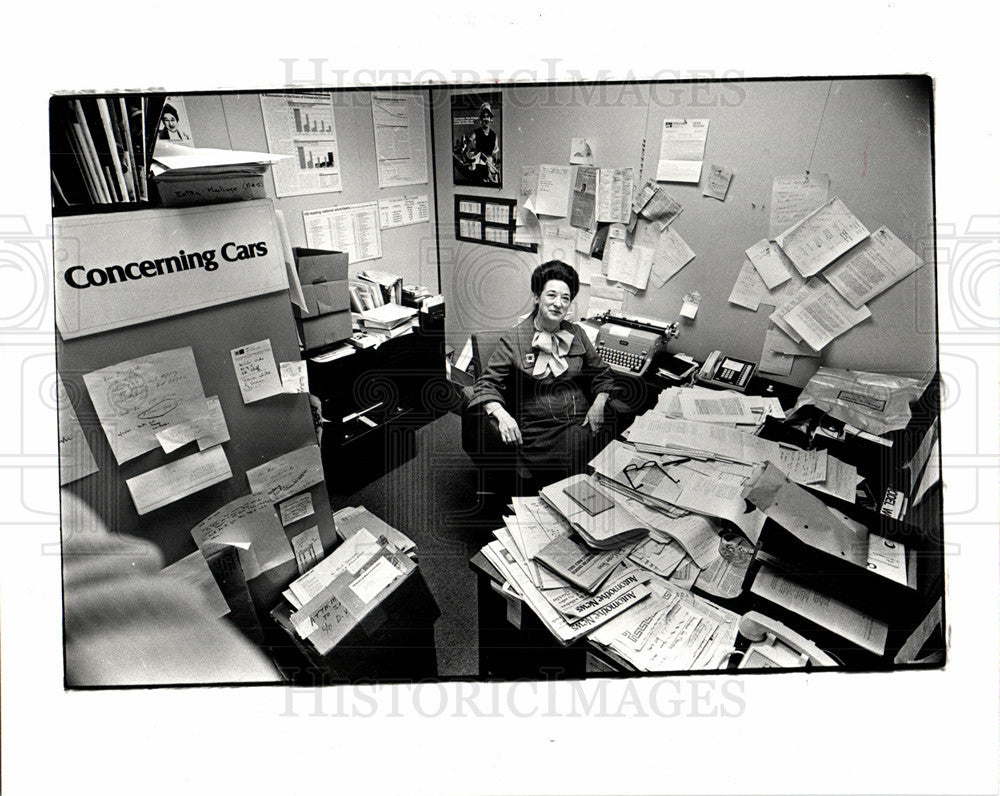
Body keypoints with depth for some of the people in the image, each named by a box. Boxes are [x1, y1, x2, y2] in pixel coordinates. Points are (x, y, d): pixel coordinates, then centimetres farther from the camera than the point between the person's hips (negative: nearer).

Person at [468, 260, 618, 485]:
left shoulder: (576, 334, 15)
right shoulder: (513, 340, 3)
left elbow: (601, 374, 23)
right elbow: (487, 384, 1)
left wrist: (598, 404, 2)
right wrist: (502, 415, -19)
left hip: (583, 420, 4)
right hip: (540, 428, -3)